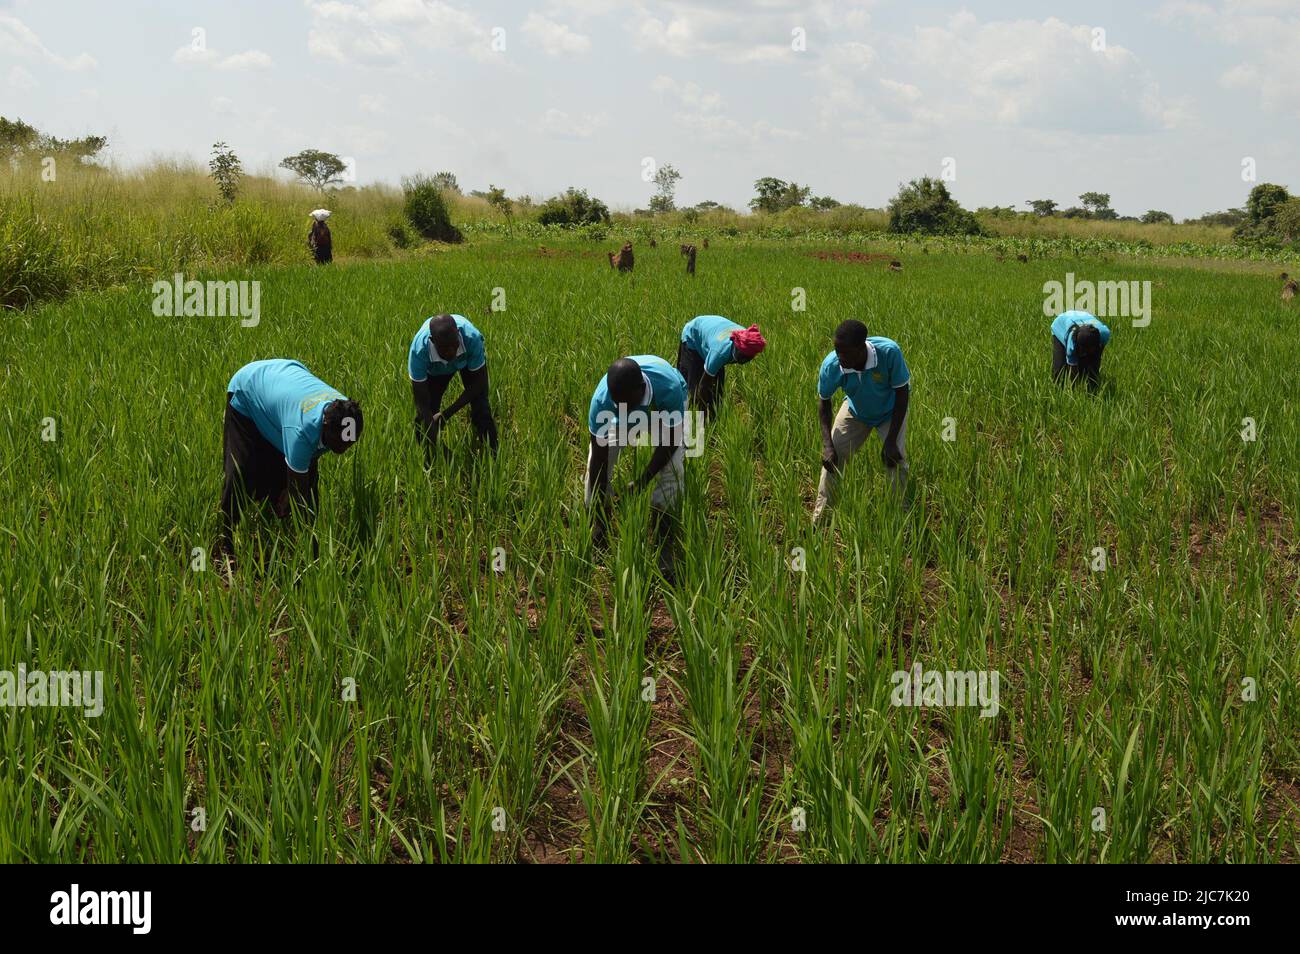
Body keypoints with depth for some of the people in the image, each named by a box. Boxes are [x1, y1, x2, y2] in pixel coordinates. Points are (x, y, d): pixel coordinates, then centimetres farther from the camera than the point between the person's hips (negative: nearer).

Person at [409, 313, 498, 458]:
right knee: (423, 416, -8)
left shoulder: (471, 337, -43)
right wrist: (434, 445, -41)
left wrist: (447, 414, -28)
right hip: (435, 368, 1)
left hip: (469, 359, 0)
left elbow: (478, 383, -27)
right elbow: (422, 403, -36)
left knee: (481, 411, -14)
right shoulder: (419, 350, -43)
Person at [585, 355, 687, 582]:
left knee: (670, 468, -21)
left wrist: (643, 481, -28)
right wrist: (600, 518, -30)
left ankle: (665, 548, -13)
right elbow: (599, 459, -32)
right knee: (597, 460, -14)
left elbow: (670, 441, -26)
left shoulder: (669, 388, -44)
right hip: (624, 418, 2)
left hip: (665, 410, -2)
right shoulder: (602, 400, -38)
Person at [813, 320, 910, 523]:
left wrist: (891, 441, -27)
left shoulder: (889, 352, -41)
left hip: (890, 411, -2)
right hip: (855, 412, 2)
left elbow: (903, 393, -26)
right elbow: (824, 403, -14)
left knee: (895, 459, -14)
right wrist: (827, 445, -23)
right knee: (832, 457, -3)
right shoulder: (831, 365, -35)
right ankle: (819, 519, 12)